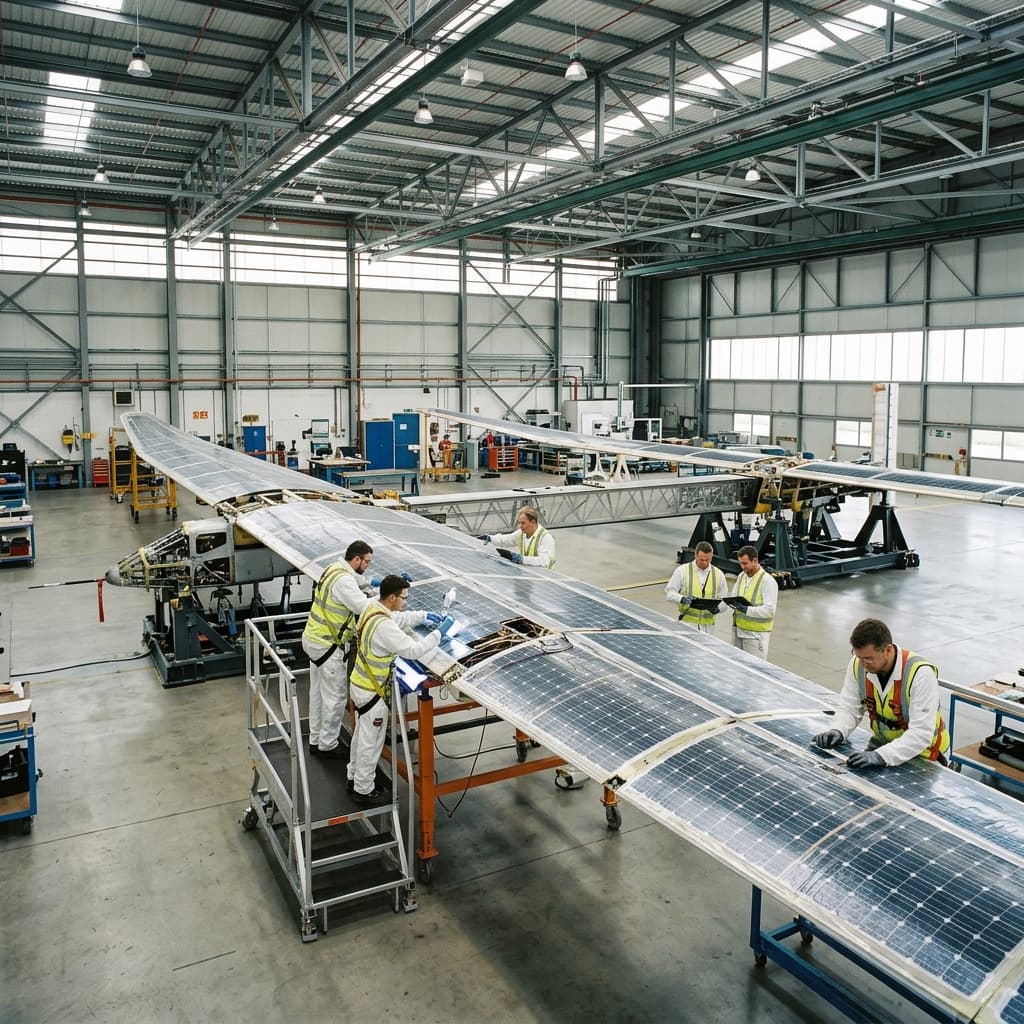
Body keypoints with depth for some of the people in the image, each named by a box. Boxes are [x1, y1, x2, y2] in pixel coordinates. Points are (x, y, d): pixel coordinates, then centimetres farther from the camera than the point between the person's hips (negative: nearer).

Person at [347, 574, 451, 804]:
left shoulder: (372, 607, -4)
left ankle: (354, 776, 43)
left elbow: (397, 619, 15)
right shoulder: (383, 626, -33)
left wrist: (424, 616, 4)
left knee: (361, 733, 26)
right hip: (372, 692, -9)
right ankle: (363, 790, 26)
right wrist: (439, 632, -21)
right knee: (371, 741, 9)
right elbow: (414, 650, -31)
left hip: (359, 683, 9)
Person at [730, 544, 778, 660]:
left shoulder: (768, 581, -14)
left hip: (756, 634, -7)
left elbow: (770, 610, -20)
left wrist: (747, 610, -29)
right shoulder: (741, 576, 10)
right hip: (738, 630, 7)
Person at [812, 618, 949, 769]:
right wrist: (837, 731, -20)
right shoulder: (858, 665, -12)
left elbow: (920, 734, -29)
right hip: (882, 744, 3)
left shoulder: (920, 673, -26)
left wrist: (881, 756, -38)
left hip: (922, 753, -3)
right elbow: (849, 708, 0)